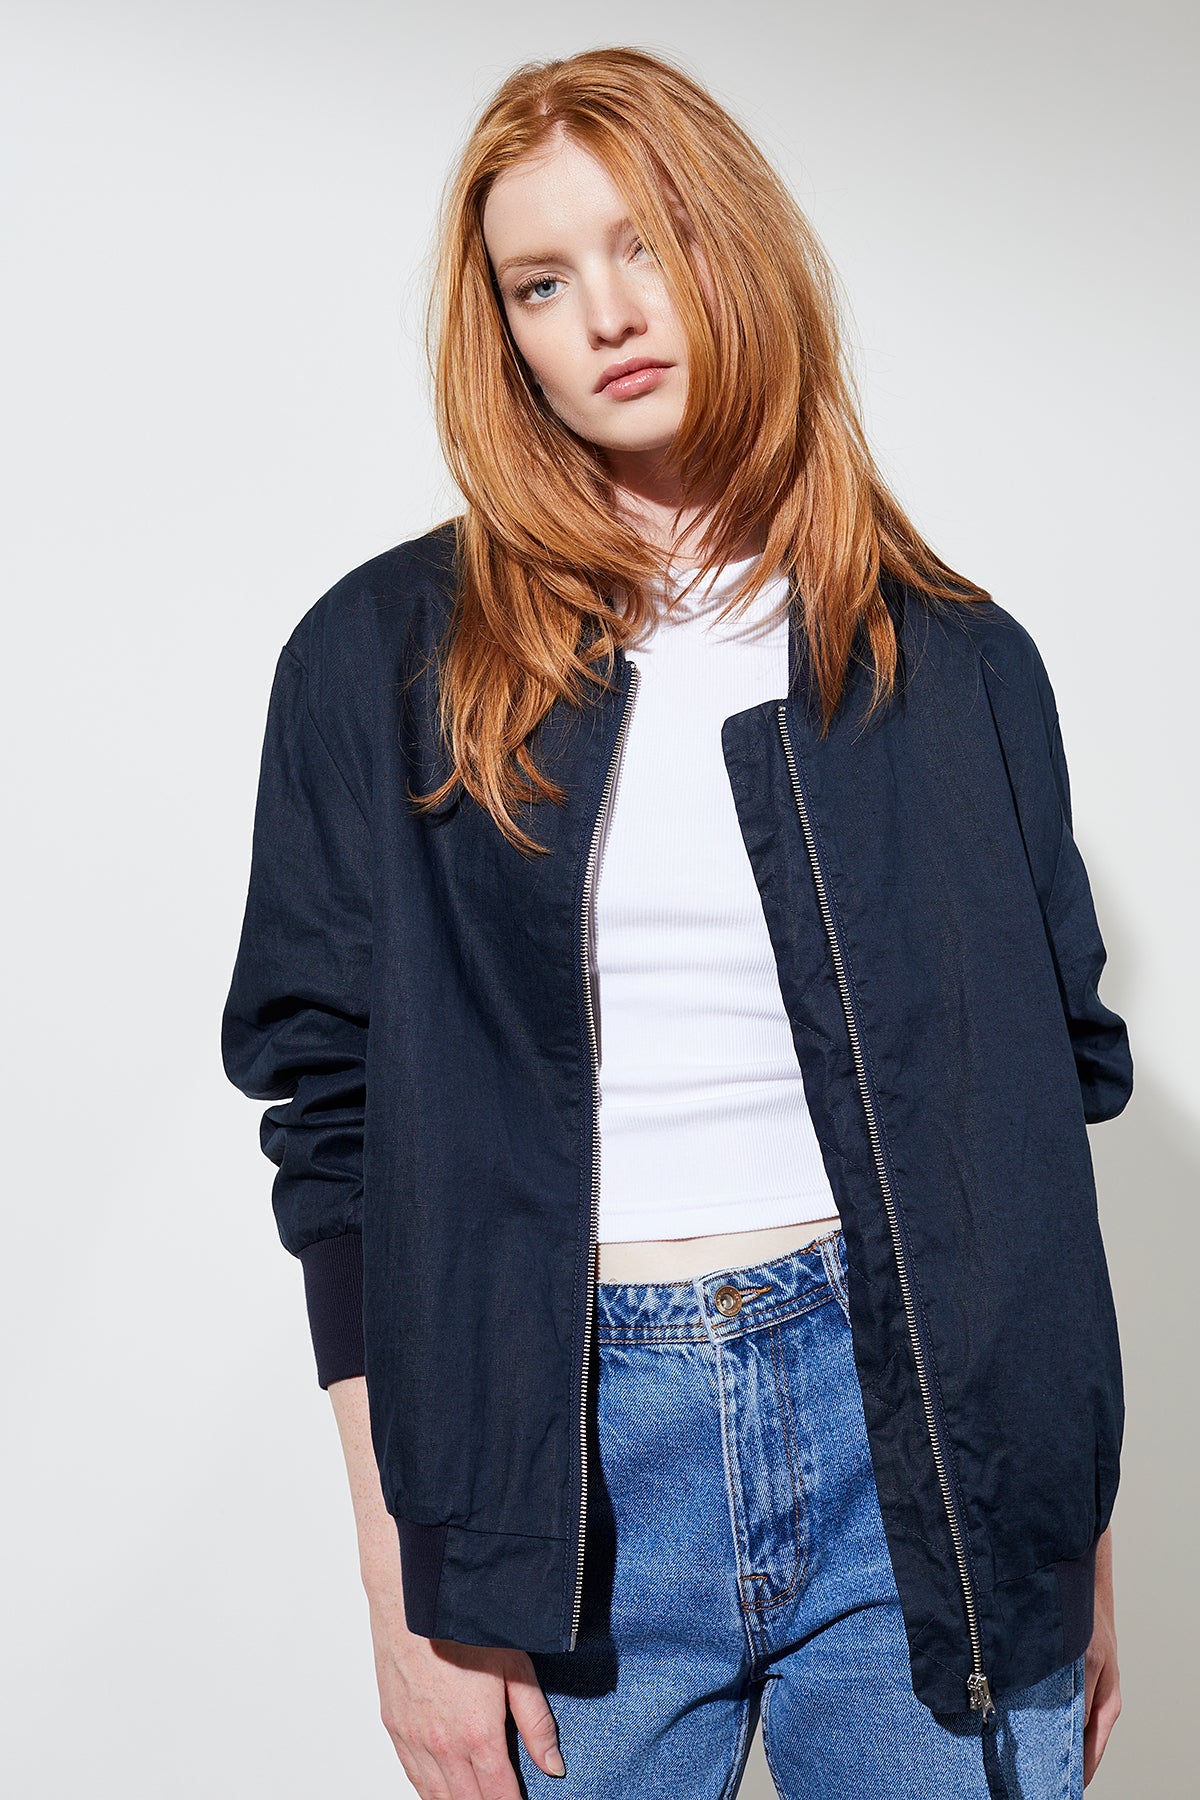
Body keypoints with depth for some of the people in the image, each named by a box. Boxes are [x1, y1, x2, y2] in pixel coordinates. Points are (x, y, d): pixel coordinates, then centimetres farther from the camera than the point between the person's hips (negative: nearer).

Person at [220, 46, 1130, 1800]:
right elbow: (339, 1123, -2)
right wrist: (410, 1586, -5)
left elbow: (1049, 1094, 7)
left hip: (908, 1431, 1)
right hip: (562, 1456, -1)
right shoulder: (383, 660, 0)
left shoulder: (955, 663, 4)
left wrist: (1080, 1527, 7)